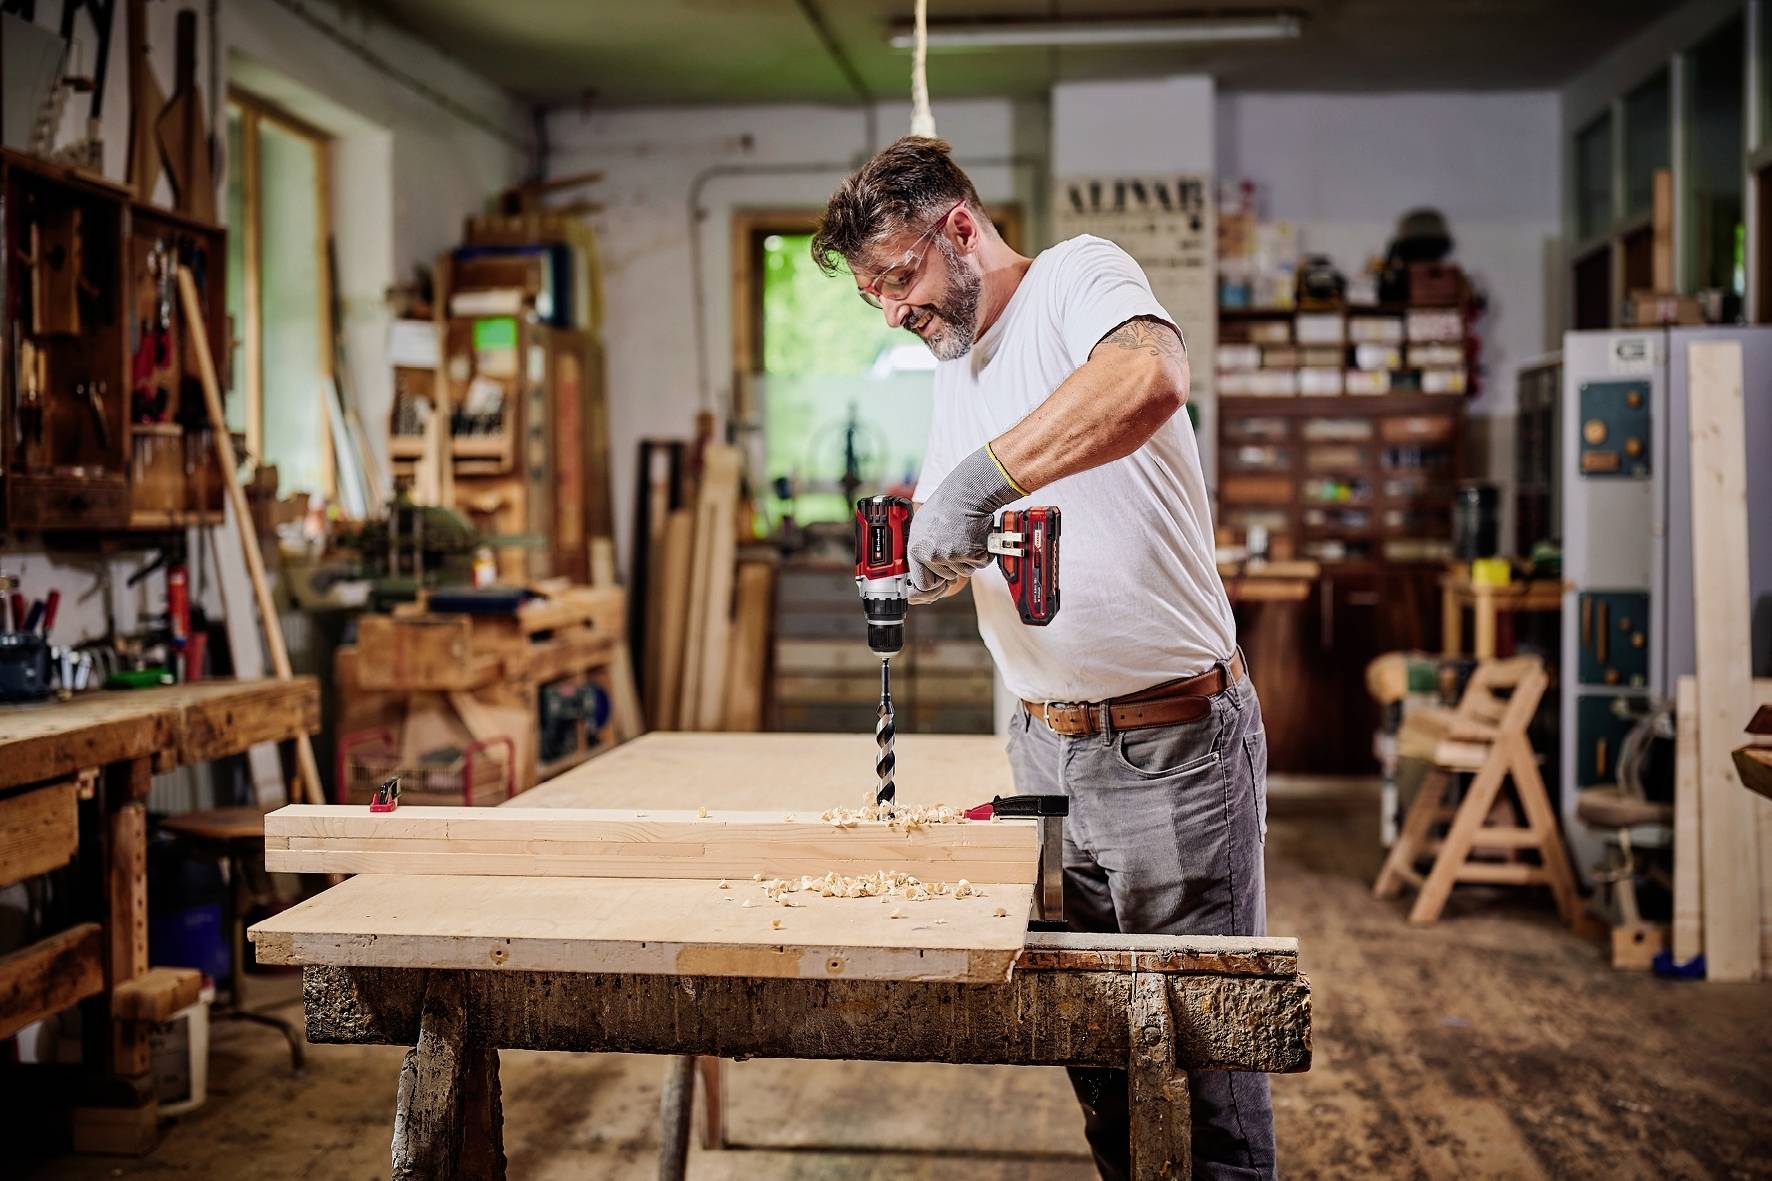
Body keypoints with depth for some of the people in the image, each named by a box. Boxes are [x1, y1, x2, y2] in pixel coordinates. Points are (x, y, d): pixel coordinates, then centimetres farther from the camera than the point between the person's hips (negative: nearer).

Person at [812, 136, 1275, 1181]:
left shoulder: (1079, 273, -8)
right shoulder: (956, 371, 17)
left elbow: (1151, 378, -32)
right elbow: (955, 540, 20)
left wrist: (976, 482, -32)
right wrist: (922, 558, -4)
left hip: (1174, 743, -7)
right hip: (1048, 746, 8)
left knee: (1201, 1059, 2)